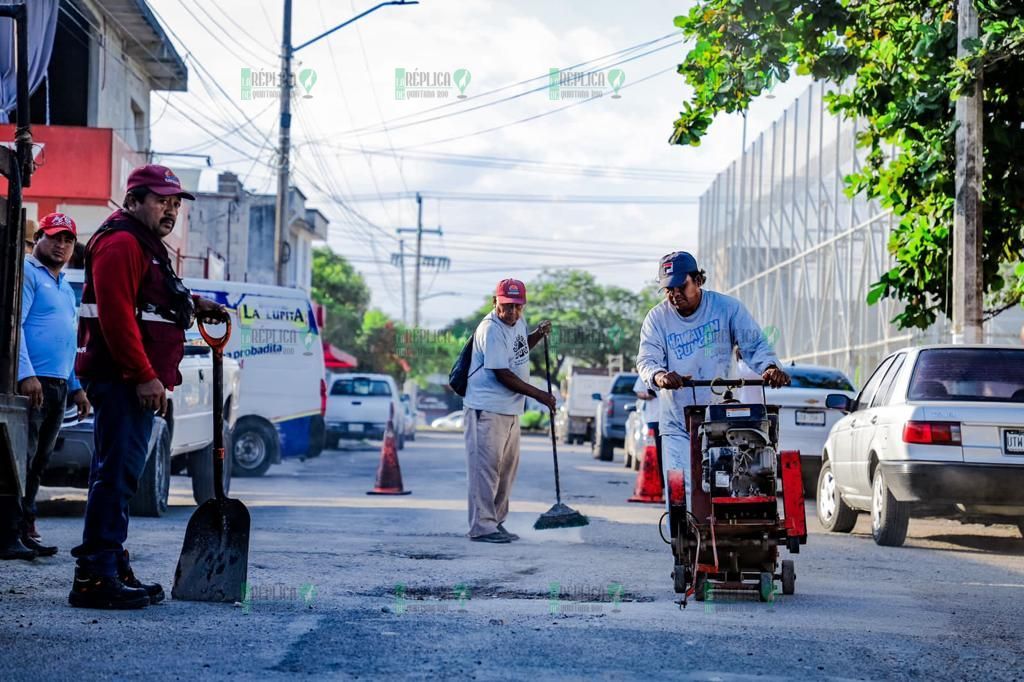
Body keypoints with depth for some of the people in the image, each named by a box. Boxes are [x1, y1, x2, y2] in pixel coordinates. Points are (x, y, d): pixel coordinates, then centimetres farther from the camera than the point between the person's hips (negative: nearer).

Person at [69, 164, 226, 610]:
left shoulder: (146, 247, 23)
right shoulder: (120, 244, -12)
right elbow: (116, 315, -21)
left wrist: (190, 304, 20)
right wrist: (145, 376, -23)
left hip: (133, 381, 11)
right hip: (121, 378, -11)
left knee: (118, 475, 13)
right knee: (117, 473, -13)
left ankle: (113, 569, 19)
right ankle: (95, 577, -14)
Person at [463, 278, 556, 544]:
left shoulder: (518, 321, 9)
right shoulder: (491, 330, -19)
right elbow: (502, 375, -21)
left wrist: (539, 334, 10)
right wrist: (538, 395, -18)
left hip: (511, 409, 9)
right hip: (487, 409, -9)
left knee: (507, 468, 13)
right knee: (485, 467, -8)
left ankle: (496, 522, 21)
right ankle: (481, 527, -6)